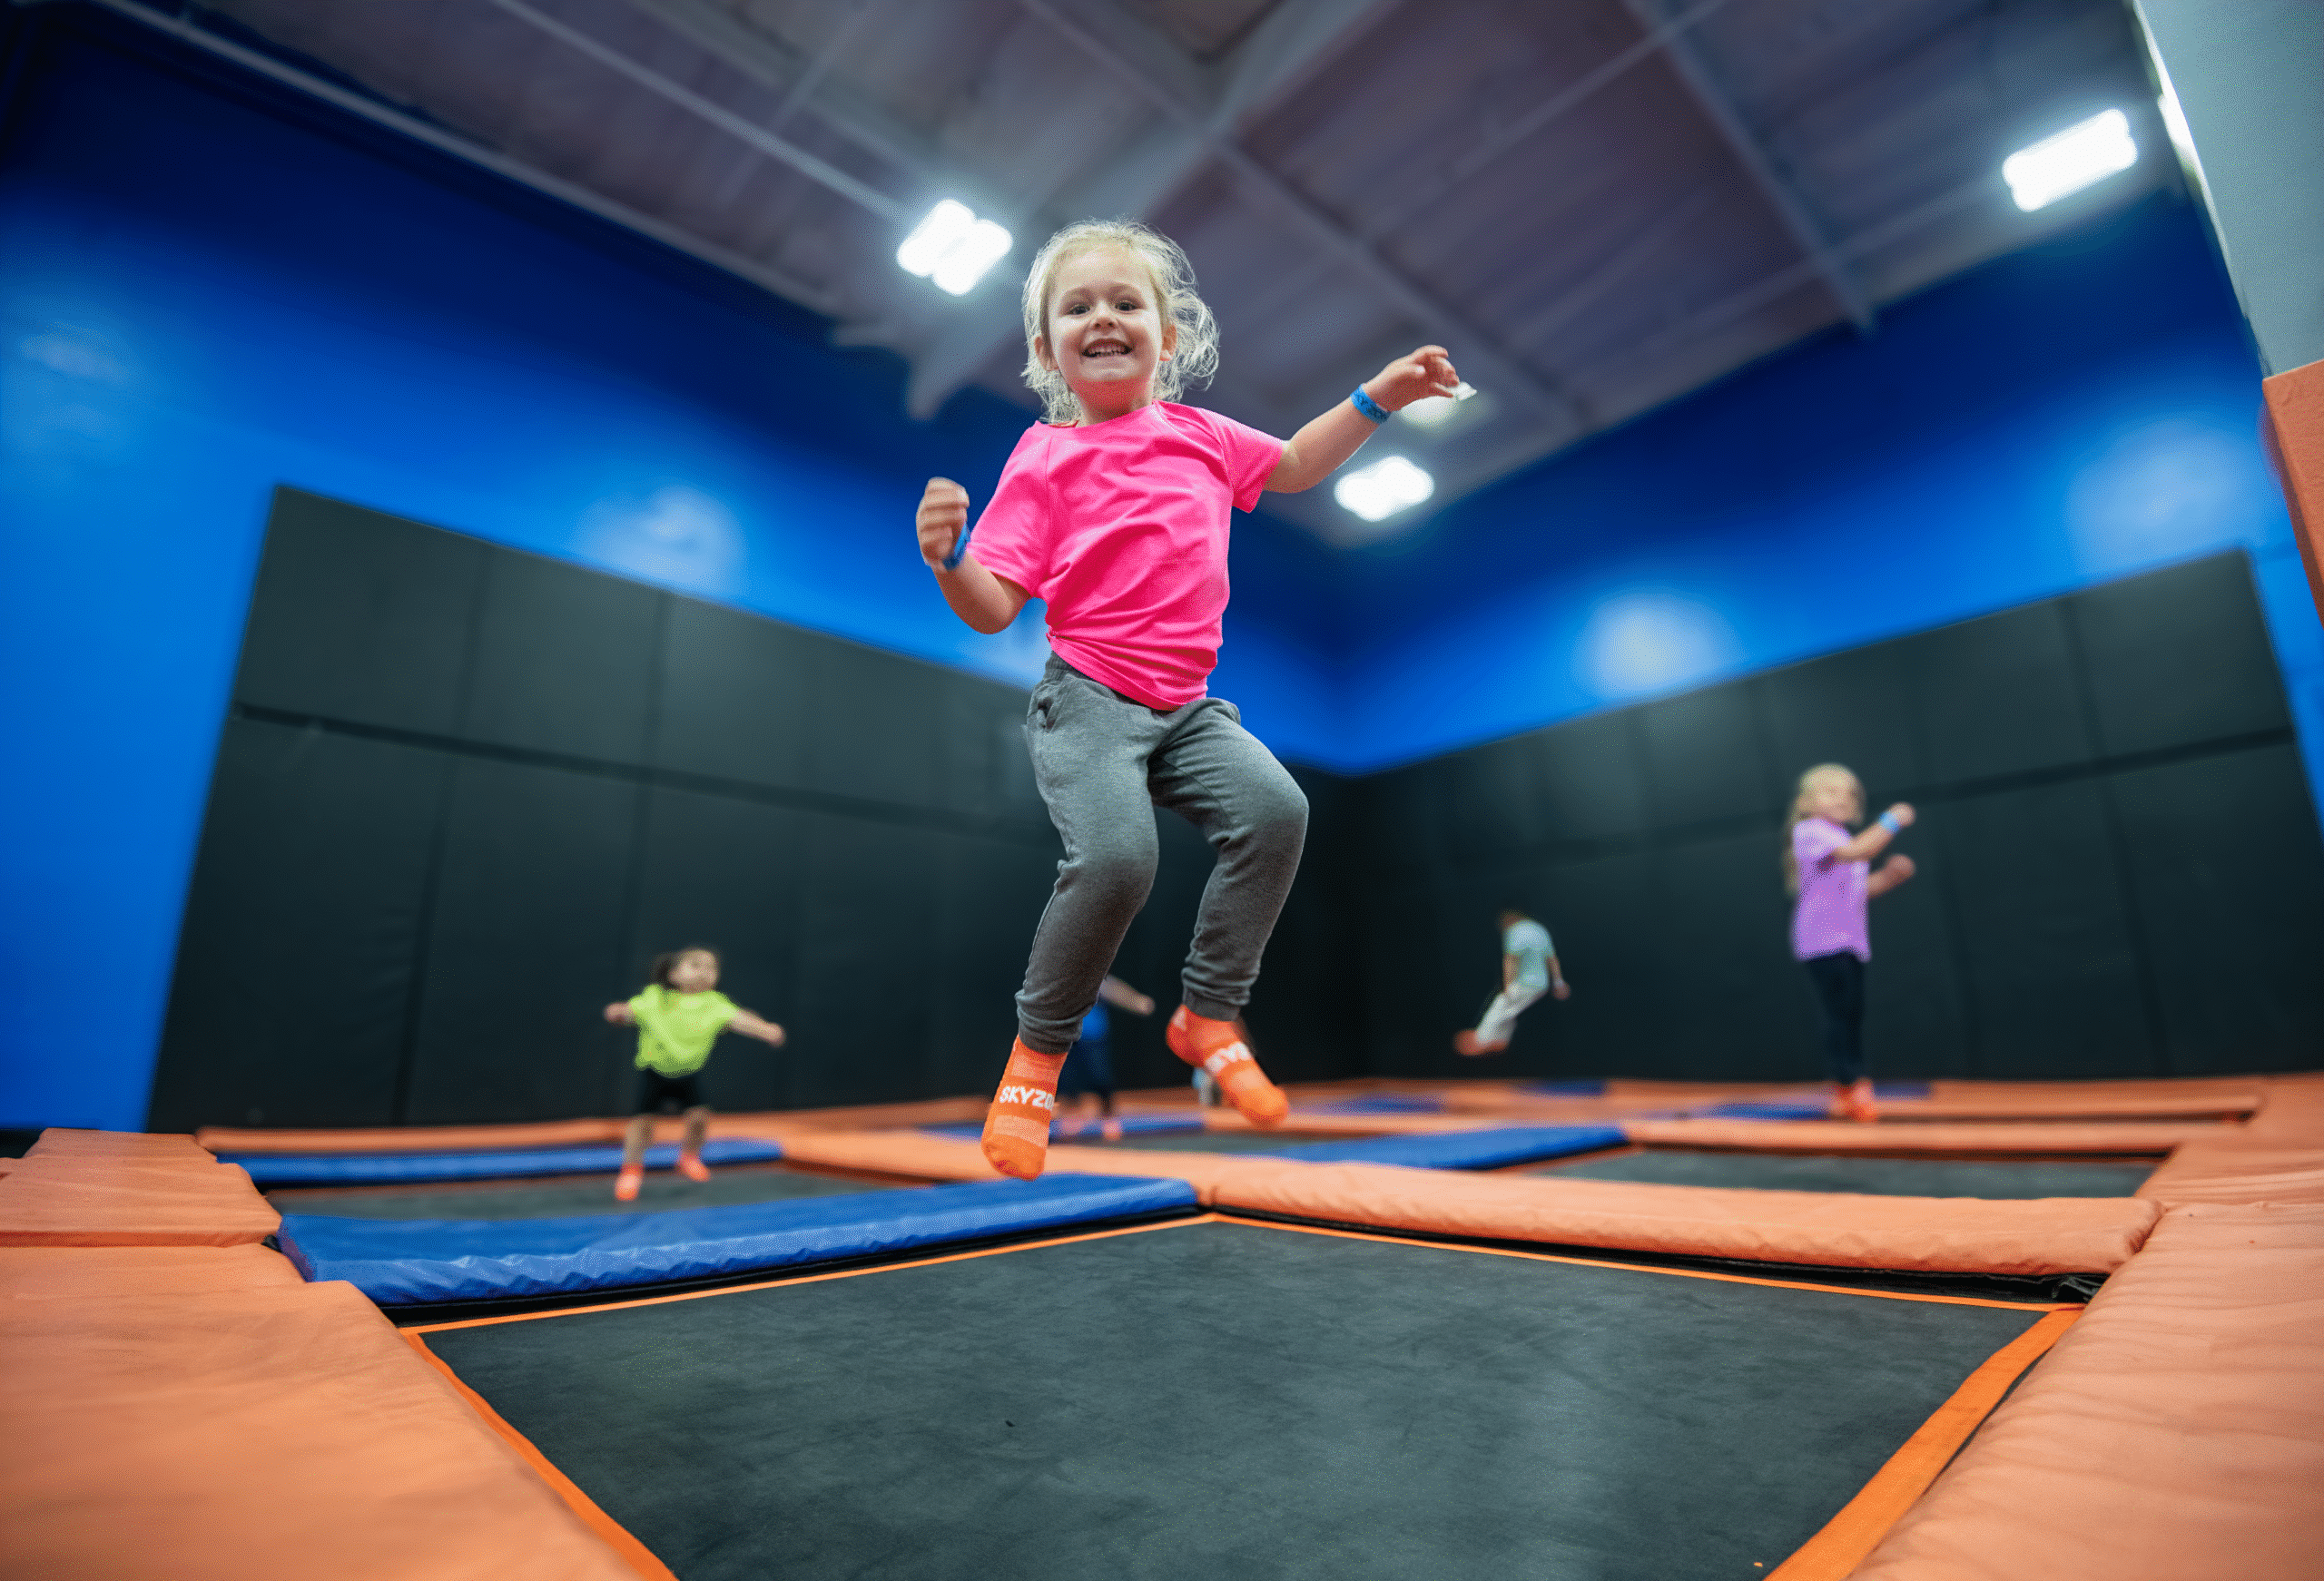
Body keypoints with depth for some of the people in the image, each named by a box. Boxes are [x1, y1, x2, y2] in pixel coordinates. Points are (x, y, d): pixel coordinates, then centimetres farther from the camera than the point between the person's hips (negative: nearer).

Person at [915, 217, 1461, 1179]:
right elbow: (994, 608, -5)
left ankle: (1207, 1015, 1)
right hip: (1087, 696, -5)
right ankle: (1037, 1050, 0)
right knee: (1115, 854, -28)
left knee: (1275, 809, -20)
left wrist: (1378, 395, 23)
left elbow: (1294, 466, 31)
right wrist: (948, 559, -26)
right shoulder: (1044, 458, 0)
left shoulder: (1198, 434, 15)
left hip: (1186, 703, 5)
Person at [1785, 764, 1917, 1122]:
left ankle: (1845, 1094, 14)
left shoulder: (1843, 841, 23)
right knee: (1840, 1012, -12)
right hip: (1823, 941, -9)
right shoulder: (1810, 832, -7)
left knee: (1852, 1014, 8)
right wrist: (1891, 822, -17)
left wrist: (1889, 875, 6)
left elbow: (1858, 890, 21)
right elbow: (1856, 853, -23)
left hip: (1851, 941, 9)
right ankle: (1850, 1086, -11)